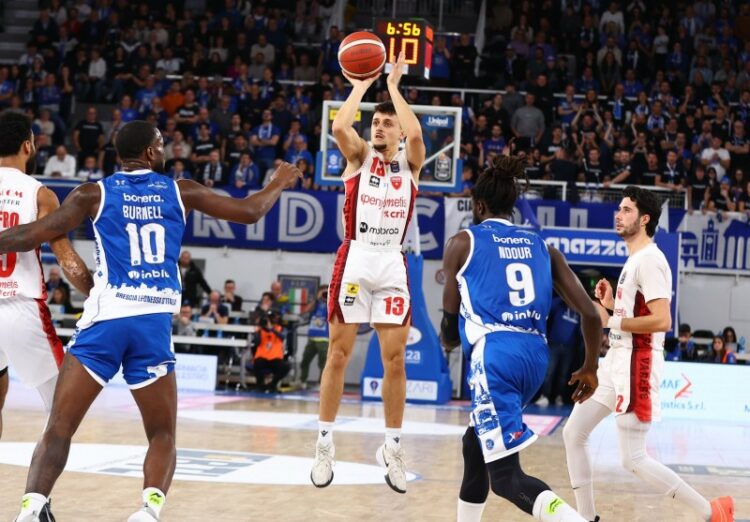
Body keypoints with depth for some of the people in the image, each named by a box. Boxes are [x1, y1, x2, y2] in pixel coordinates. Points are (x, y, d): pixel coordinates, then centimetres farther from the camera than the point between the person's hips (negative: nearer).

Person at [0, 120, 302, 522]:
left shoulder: (94, 194, 7)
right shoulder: (180, 192, 12)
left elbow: (32, 235, 0)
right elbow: (249, 212, 20)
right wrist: (280, 184, 39)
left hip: (106, 318, -1)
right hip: (155, 322, 1)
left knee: (59, 427, 1)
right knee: (163, 435, 13)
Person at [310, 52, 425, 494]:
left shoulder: (410, 163, 8)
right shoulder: (359, 156, 6)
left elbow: (416, 133, -15)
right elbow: (339, 127, -15)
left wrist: (394, 86, -7)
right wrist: (362, 84, -6)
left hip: (393, 263, 1)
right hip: (355, 259, -1)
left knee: (395, 359, 0)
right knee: (339, 354, 0)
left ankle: (393, 448, 9)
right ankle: (325, 444, 7)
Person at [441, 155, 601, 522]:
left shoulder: (463, 243, 7)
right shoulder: (541, 247, 18)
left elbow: (450, 325, 10)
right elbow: (590, 314, 12)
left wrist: (449, 340, 34)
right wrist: (590, 368, 25)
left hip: (495, 356, -6)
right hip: (536, 357, 6)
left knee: (505, 477, -11)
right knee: (476, 443, 29)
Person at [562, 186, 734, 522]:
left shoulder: (649, 260, -16)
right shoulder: (634, 259, 16)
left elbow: (661, 321, -25)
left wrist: (610, 320, -19)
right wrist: (611, 303, 10)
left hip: (636, 366, -10)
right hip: (616, 362, 10)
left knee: (634, 460, -7)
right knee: (573, 434, 10)